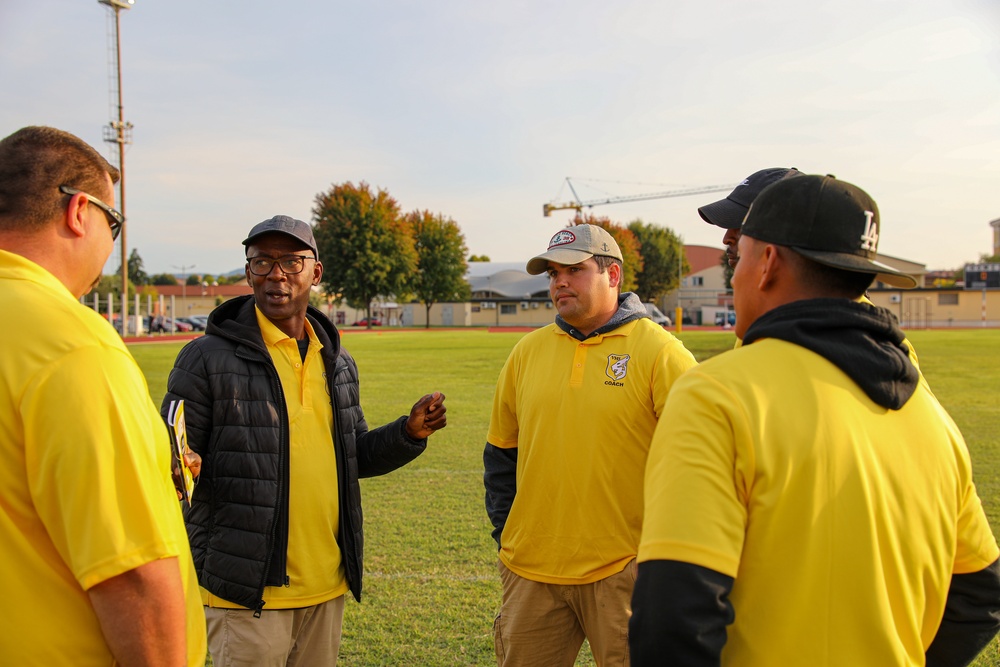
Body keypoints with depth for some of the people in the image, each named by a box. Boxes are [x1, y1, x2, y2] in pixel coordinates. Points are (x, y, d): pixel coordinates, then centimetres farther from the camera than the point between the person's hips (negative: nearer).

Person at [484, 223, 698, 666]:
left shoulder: (659, 352, -7)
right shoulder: (527, 352, 6)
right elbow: (502, 453, 15)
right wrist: (505, 532, 11)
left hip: (622, 571, -4)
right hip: (531, 570, 4)